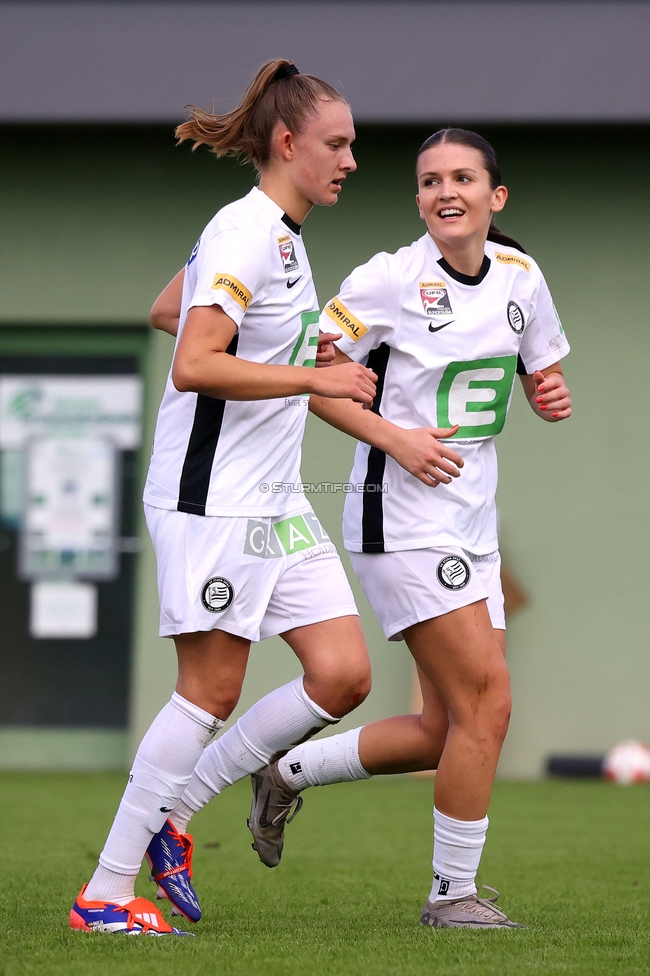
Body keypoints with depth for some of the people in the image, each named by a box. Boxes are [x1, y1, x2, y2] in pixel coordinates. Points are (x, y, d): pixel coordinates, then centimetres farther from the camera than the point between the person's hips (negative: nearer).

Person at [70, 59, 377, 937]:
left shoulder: (275, 233, 15)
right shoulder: (246, 234, -15)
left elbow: (165, 308, 28)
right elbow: (193, 368, -25)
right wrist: (316, 377, -23)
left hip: (276, 503, 9)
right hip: (213, 496, -9)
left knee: (343, 675, 0)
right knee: (213, 690, -6)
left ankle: (169, 811, 11)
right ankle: (105, 893, 2)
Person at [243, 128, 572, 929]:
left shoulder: (519, 276, 6)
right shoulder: (390, 280, -12)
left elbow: (542, 375, 20)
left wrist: (553, 397, -4)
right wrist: (395, 438, -18)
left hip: (472, 525, 7)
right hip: (403, 523, -7)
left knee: (447, 731, 7)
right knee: (486, 700, -13)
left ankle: (287, 774, 27)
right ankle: (452, 893, -1)